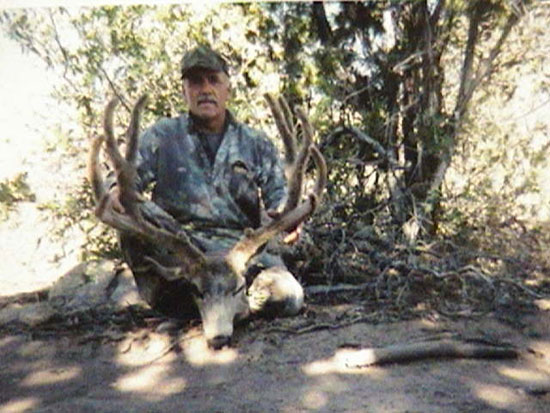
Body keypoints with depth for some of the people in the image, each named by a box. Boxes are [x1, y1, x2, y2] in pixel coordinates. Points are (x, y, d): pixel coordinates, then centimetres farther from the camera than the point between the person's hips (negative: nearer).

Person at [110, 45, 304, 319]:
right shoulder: (162, 136, 14)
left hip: (239, 245, 2)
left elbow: (278, 194, 9)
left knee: (288, 296, -25)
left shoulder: (256, 144, 17)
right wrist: (115, 192, -23)